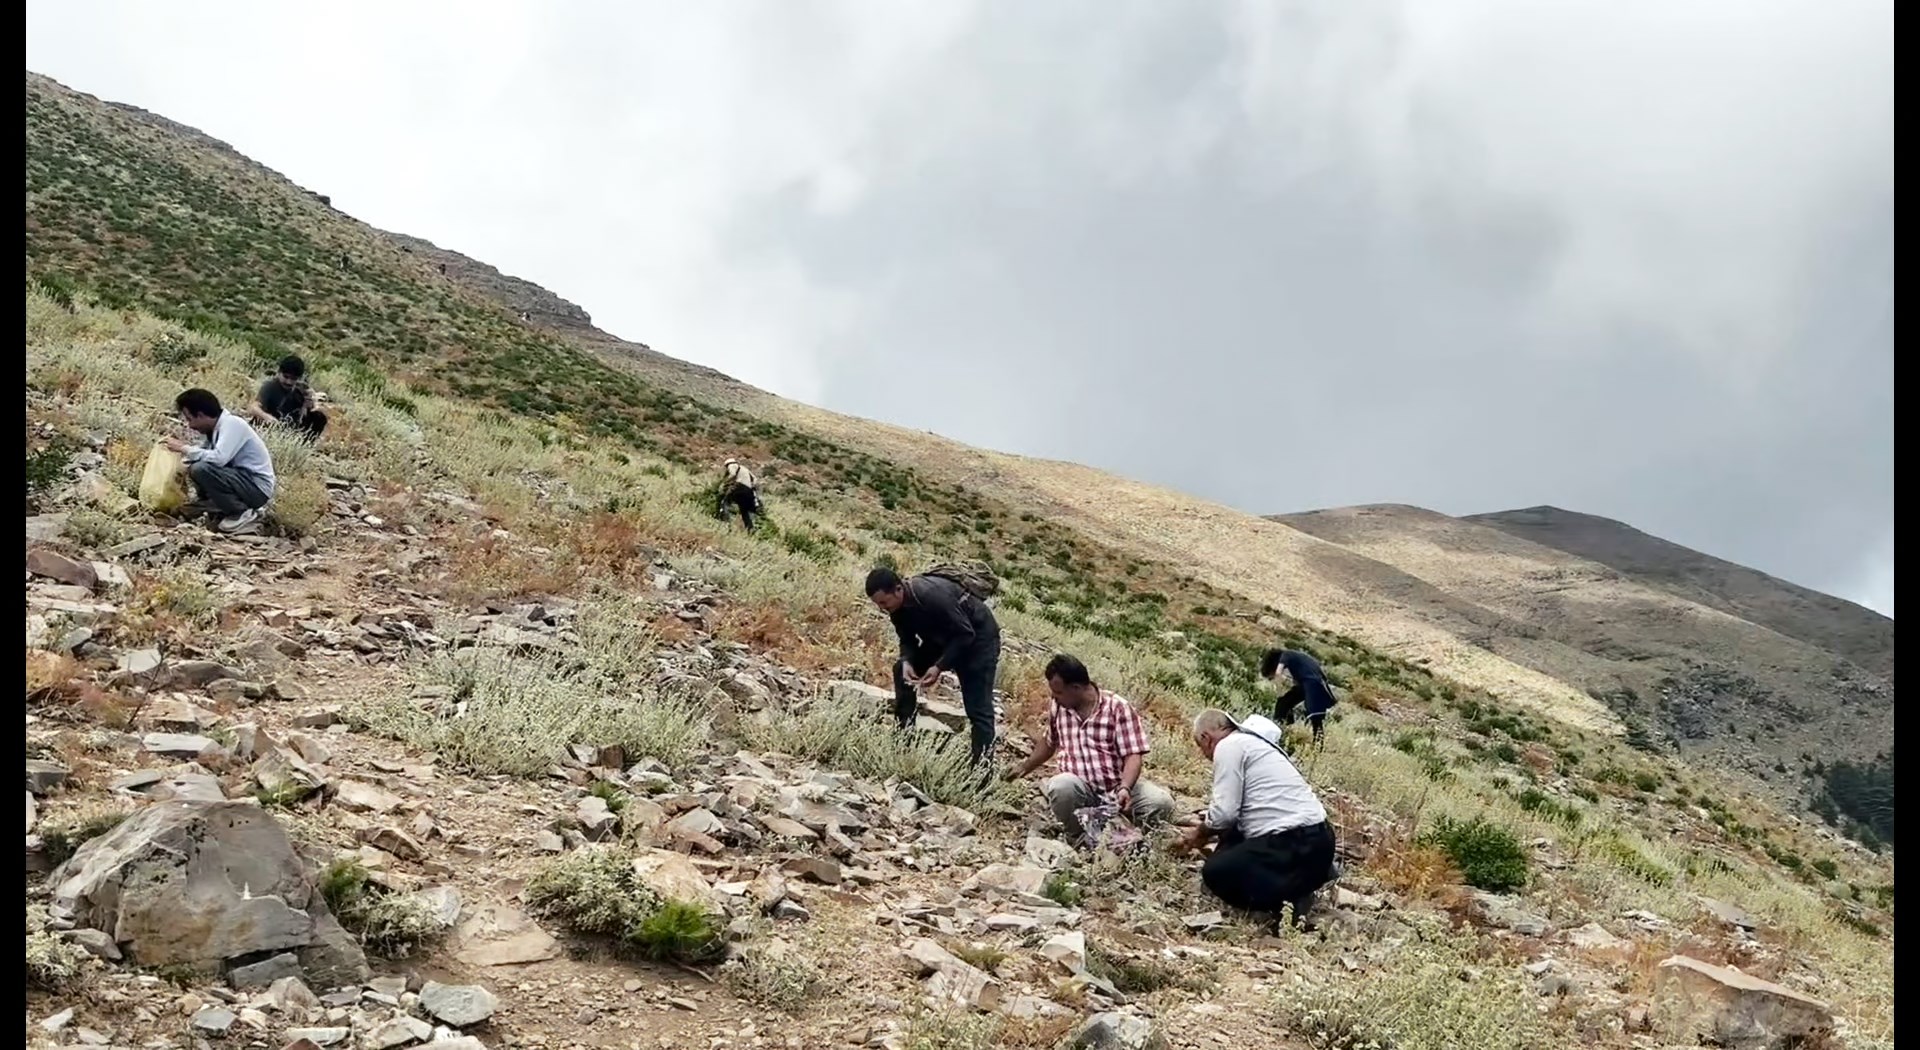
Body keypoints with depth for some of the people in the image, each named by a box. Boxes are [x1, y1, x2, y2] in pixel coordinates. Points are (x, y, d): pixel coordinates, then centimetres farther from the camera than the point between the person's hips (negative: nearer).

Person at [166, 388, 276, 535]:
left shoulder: (231, 424, -18)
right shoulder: (216, 427, 8)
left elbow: (218, 458, -30)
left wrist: (184, 449, -18)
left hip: (257, 487, -9)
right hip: (242, 480, 9)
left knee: (201, 469, -25)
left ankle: (244, 514, -11)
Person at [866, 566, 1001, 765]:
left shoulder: (932, 596, -35)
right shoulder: (898, 606, -11)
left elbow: (965, 635, -29)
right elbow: (907, 639, 1)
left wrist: (940, 667, -32)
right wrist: (906, 661, -20)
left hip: (977, 636, -8)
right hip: (944, 637, 8)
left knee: (978, 707, -14)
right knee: (902, 670, 4)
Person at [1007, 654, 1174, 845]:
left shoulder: (1118, 708, -4)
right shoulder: (1056, 708, 10)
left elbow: (1133, 755, -10)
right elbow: (1049, 743, 30)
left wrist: (1125, 789, -27)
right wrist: (1025, 767, 42)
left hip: (1118, 788, -2)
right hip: (1079, 790, 2)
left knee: (1161, 802, -30)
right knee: (1062, 785, -36)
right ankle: (1079, 837, -11)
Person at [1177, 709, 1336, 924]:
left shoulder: (1228, 746, -5)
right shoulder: (1253, 742, 23)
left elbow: (1224, 812, -11)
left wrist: (1200, 833, 7)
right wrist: (1207, 828, 31)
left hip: (1293, 842, -10)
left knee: (1215, 872, -7)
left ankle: (1287, 897, -17)